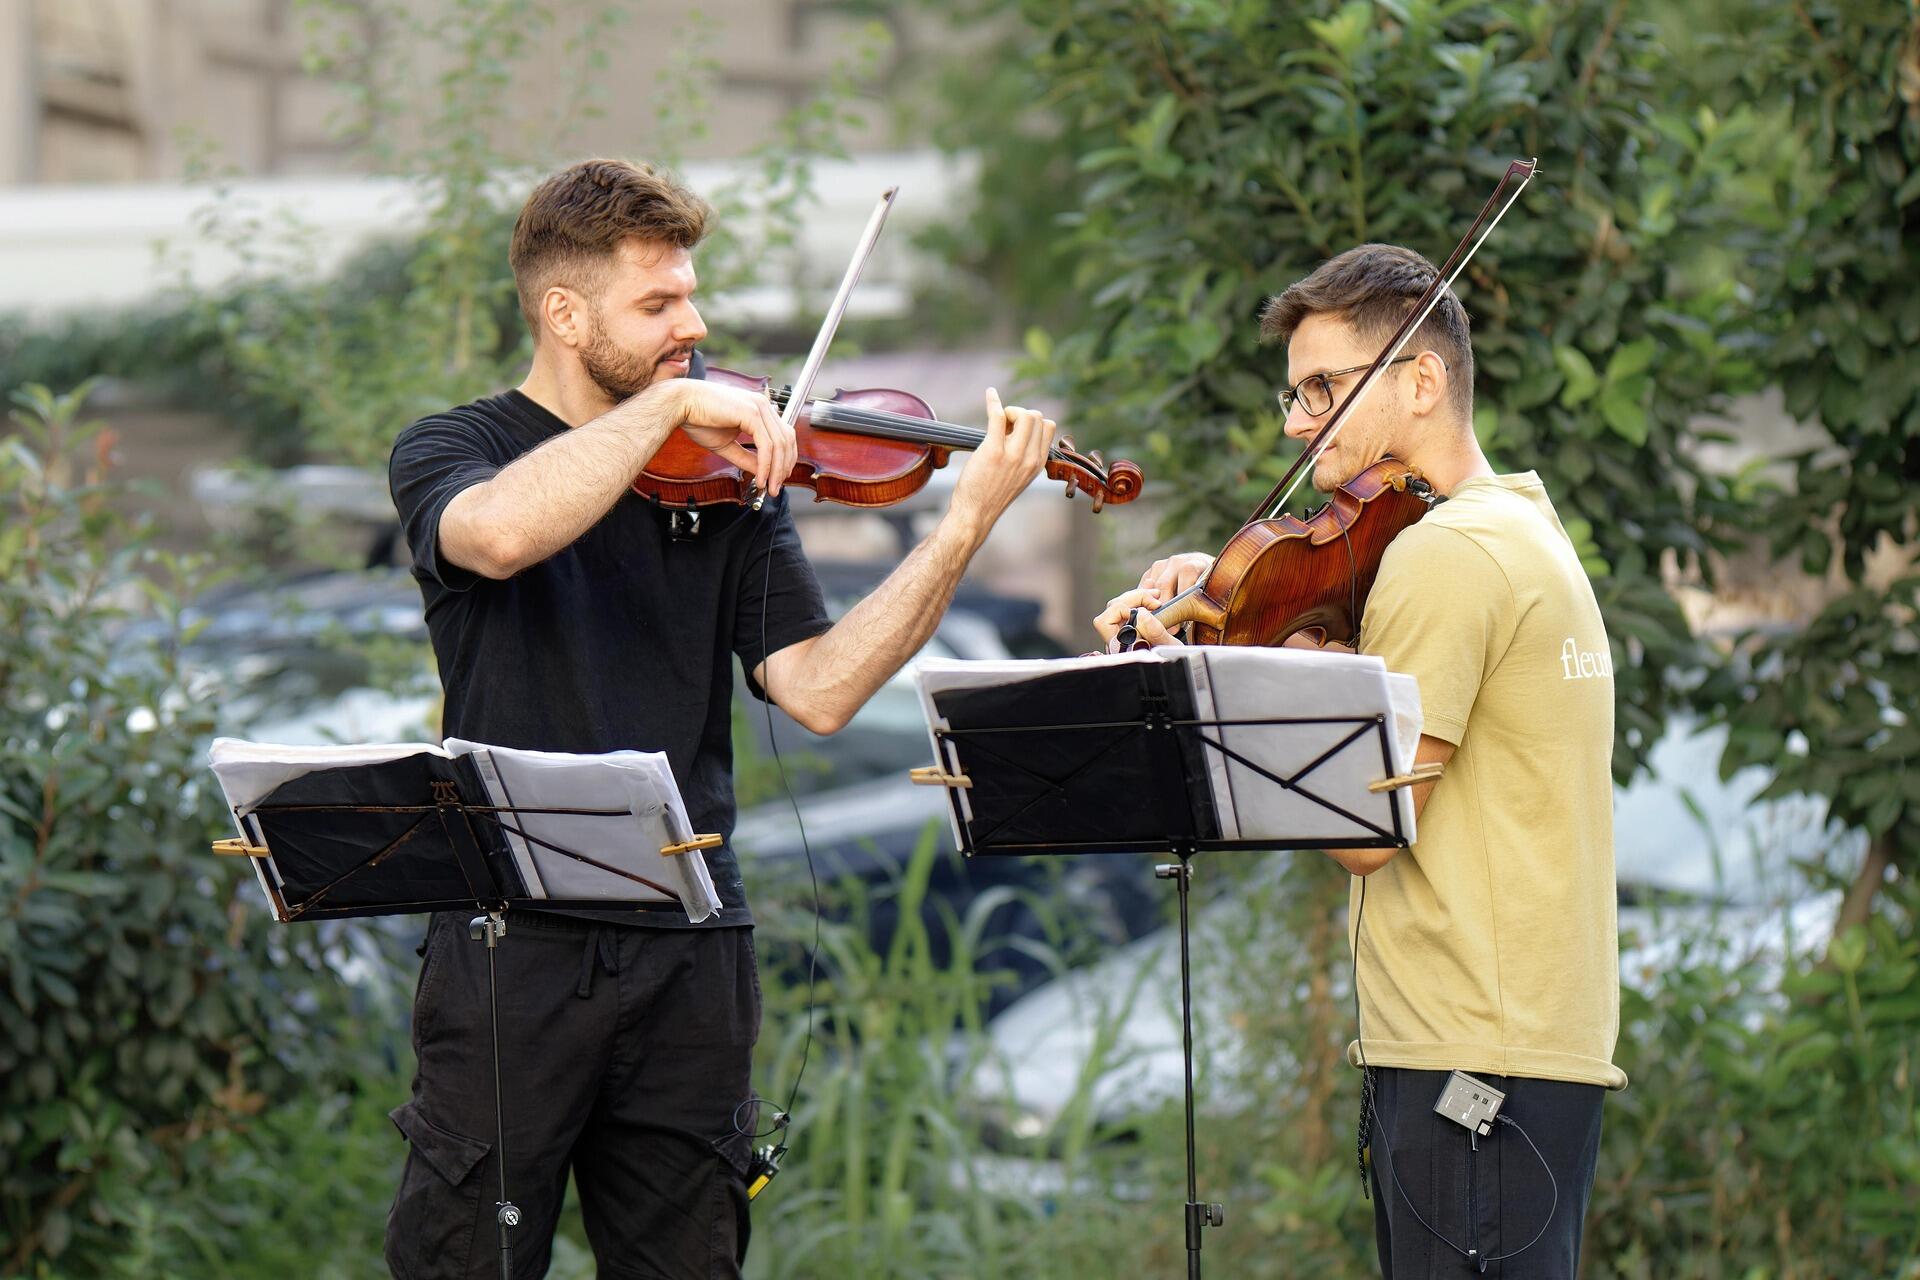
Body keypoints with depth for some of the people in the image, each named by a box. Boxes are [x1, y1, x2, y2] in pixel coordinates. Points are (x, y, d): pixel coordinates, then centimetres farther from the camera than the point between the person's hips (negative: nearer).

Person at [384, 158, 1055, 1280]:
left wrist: (966, 526, -12)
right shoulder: (449, 451, 2)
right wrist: (674, 402, -21)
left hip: (690, 959, 3)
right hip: (513, 946, -3)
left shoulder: (724, 473, 10)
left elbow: (817, 690, -2)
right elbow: (500, 534, -25)